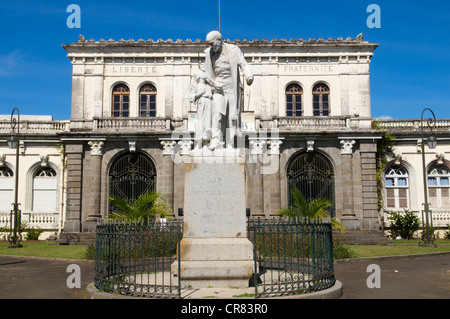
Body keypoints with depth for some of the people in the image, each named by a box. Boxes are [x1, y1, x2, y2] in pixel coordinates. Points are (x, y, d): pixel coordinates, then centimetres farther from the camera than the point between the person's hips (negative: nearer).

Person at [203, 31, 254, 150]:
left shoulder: (233, 50, -1)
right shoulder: (208, 53, 7)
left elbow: (243, 64, -8)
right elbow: (208, 72, 12)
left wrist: (249, 76, -26)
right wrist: (214, 83, -4)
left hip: (232, 87, -1)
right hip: (218, 88, 1)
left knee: (232, 116, -1)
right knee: (217, 112, -18)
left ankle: (230, 144, 3)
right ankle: (216, 140, -23)